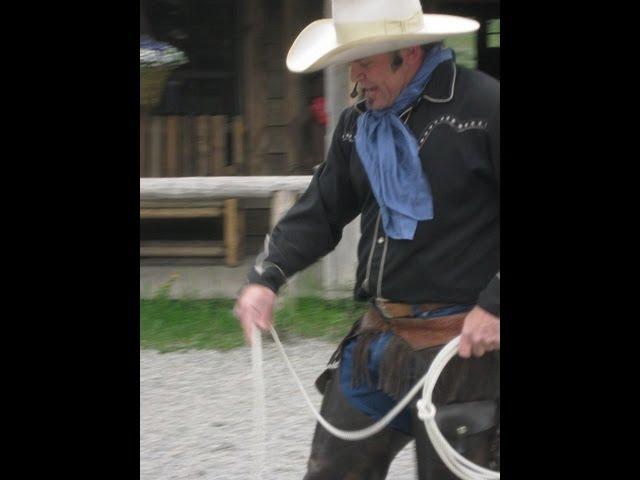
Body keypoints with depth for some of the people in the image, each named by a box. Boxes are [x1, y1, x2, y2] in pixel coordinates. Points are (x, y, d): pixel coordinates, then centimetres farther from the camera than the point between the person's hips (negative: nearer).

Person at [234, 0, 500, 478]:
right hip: (377, 339, 7)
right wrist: (267, 277, 3)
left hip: (460, 344, -7)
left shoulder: (485, 107, -12)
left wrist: (494, 305, -19)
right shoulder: (359, 122, 11)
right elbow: (322, 211, 18)